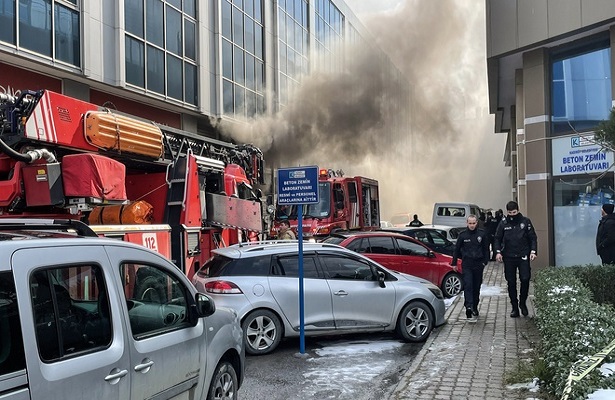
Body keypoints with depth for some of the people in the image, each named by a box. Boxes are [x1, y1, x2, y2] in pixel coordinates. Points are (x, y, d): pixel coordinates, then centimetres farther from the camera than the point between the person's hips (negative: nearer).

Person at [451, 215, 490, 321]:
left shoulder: (482, 234, 3)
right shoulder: (463, 235, 2)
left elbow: (486, 249, 9)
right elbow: (457, 250, 9)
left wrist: (485, 261, 2)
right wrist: (454, 263, 8)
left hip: (478, 264, 1)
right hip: (466, 265, -1)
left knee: (476, 287, 8)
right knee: (468, 285, -15)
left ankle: (475, 308, 20)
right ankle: (469, 307, -25)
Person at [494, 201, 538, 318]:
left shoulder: (525, 221, 1)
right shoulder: (503, 223, 3)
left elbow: (533, 238, 4)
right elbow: (497, 238, 8)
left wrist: (533, 251, -9)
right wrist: (498, 252, -5)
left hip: (523, 256, -1)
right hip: (509, 257, 1)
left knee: (525, 279, -9)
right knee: (511, 283, 5)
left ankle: (522, 303, 13)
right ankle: (514, 307, 15)